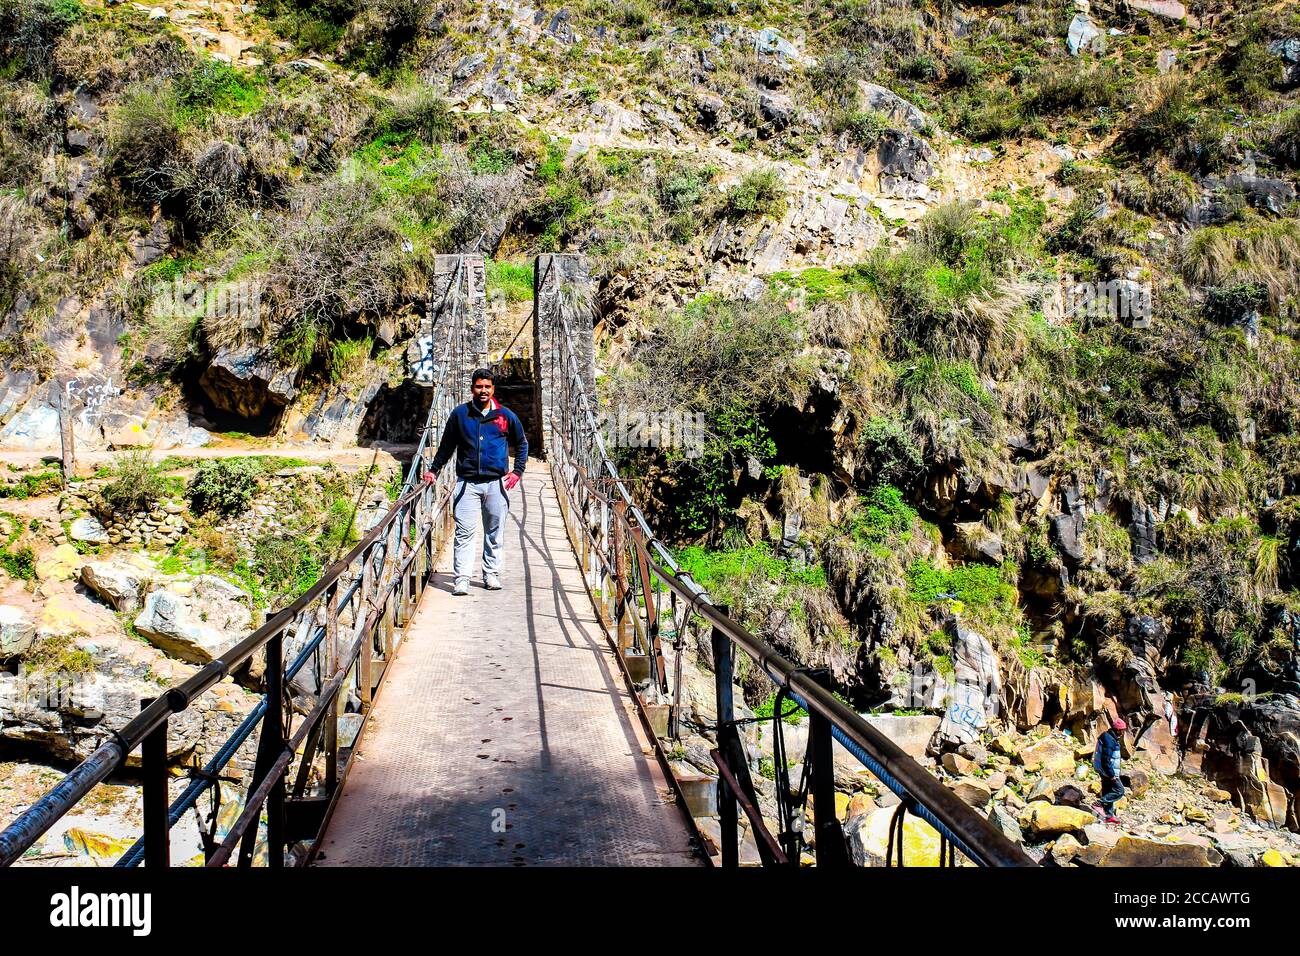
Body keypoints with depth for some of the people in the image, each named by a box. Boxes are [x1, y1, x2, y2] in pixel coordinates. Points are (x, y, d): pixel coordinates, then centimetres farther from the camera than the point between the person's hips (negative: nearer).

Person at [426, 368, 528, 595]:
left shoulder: (506, 416, 5)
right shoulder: (459, 414, 4)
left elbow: (522, 444, 17)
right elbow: (447, 446, 16)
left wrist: (517, 471, 7)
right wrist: (434, 470, 13)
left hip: (496, 483, 1)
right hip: (467, 483, -1)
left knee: (495, 532, 9)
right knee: (465, 532, -7)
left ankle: (491, 574, 20)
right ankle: (461, 578, -6)